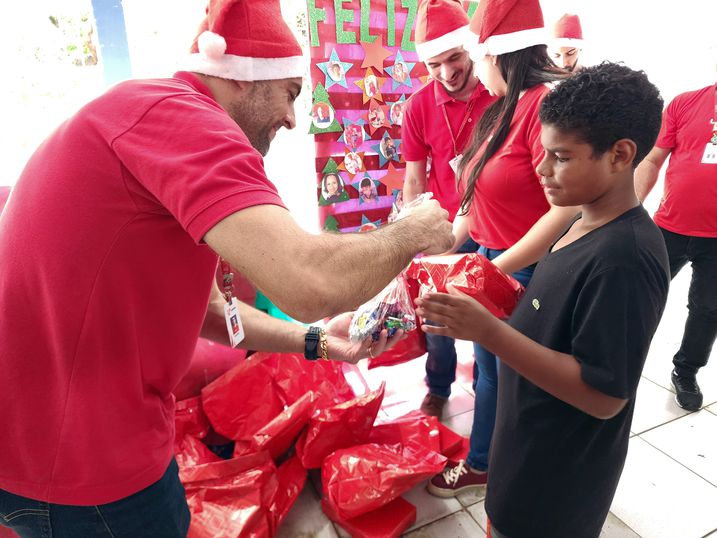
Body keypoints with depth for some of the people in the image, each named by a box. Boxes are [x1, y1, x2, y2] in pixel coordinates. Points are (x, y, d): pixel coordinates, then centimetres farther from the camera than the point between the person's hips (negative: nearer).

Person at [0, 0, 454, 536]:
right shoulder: (179, 114, -21)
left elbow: (203, 305, 11)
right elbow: (311, 284, -35)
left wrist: (317, 342, 5)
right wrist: (410, 232, -15)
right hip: (79, 468, -9)